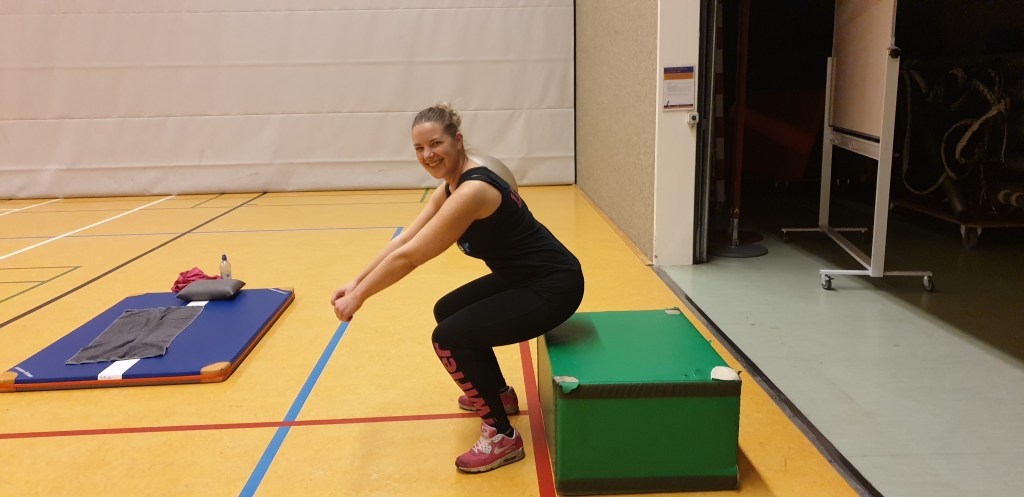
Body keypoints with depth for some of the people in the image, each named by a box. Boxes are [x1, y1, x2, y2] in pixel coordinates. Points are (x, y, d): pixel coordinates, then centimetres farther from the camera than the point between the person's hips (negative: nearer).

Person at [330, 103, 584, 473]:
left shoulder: (472, 190, -26)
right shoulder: (452, 185, 4)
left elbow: (408, 257, -24)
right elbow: (403, 239, 7)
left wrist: (360, 295, -13)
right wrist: (357, 282, 1)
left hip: (552, 287, -10)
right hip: (523, 278, 10)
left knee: (450, 338, -18)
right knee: (448, 312, 23)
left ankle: (502, 436, -2)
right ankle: (498, 394, 39)